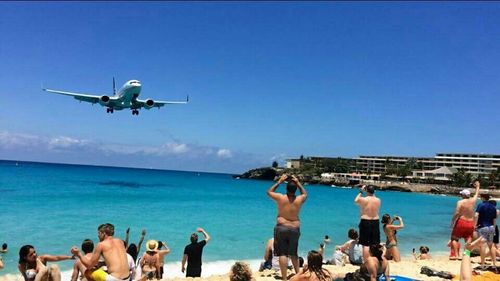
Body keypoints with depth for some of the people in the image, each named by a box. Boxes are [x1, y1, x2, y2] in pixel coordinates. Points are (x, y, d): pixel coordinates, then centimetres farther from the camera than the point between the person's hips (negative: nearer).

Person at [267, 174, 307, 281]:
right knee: (294, 254, 20)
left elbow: (269, 192, 11)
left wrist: (279, 181, 13)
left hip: (281, 227, -3)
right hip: (295, 229, 3)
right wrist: (298, 183, 17)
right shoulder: (299, 199, -3)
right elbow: (305, 194, 22)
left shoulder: (281, 198, -8)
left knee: (282, 253, -2)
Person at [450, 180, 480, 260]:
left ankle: (456, 255, -3)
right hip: (471, 223, 4)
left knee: (454, 238, 5)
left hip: (461, 222, -4)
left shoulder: (460, 202, -9)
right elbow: (476, 194, 27)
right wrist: (477, 187, 44)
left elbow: (457, 213, -17)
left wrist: (452, 222, -10)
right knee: (468, 240, 8)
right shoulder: (473, 201, 5)